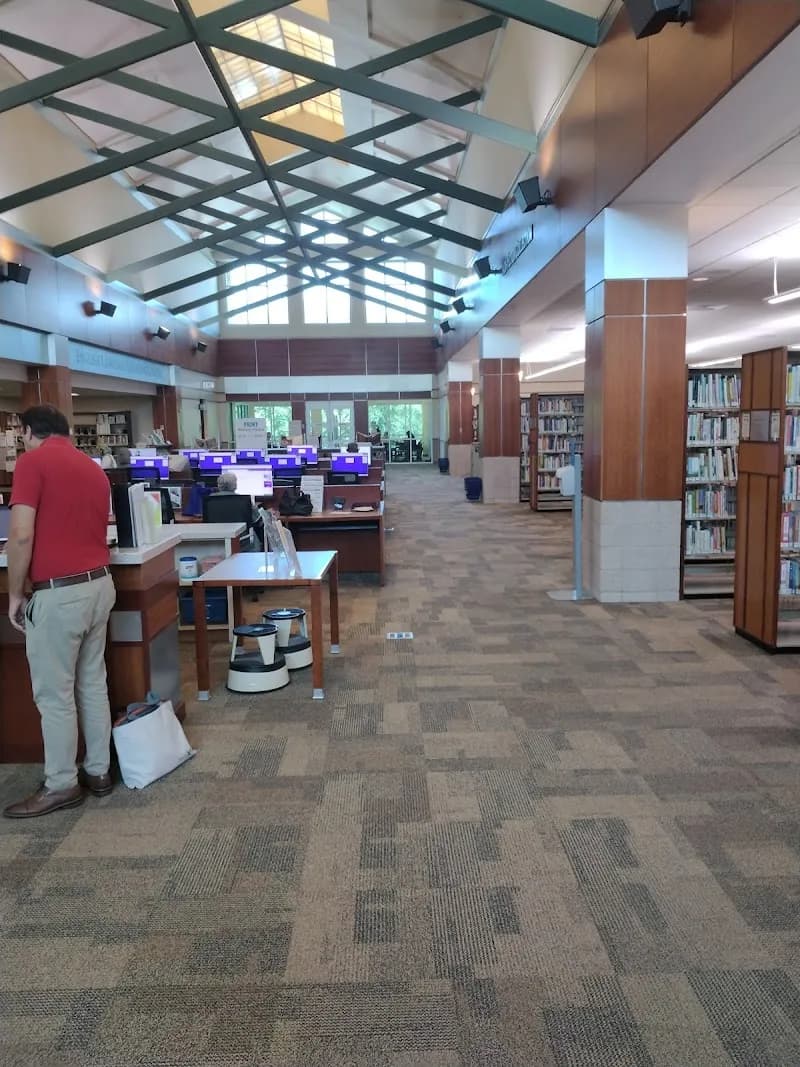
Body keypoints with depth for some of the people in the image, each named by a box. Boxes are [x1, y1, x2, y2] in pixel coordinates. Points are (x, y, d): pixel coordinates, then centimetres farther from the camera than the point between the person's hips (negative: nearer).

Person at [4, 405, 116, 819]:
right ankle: (98, 771, 24)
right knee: (93, 683, 15)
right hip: (99, 584, 8)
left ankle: (61, 785, 14)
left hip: (59, 593, -8)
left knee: (54, 694, 4)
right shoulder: (93, 468, 14)